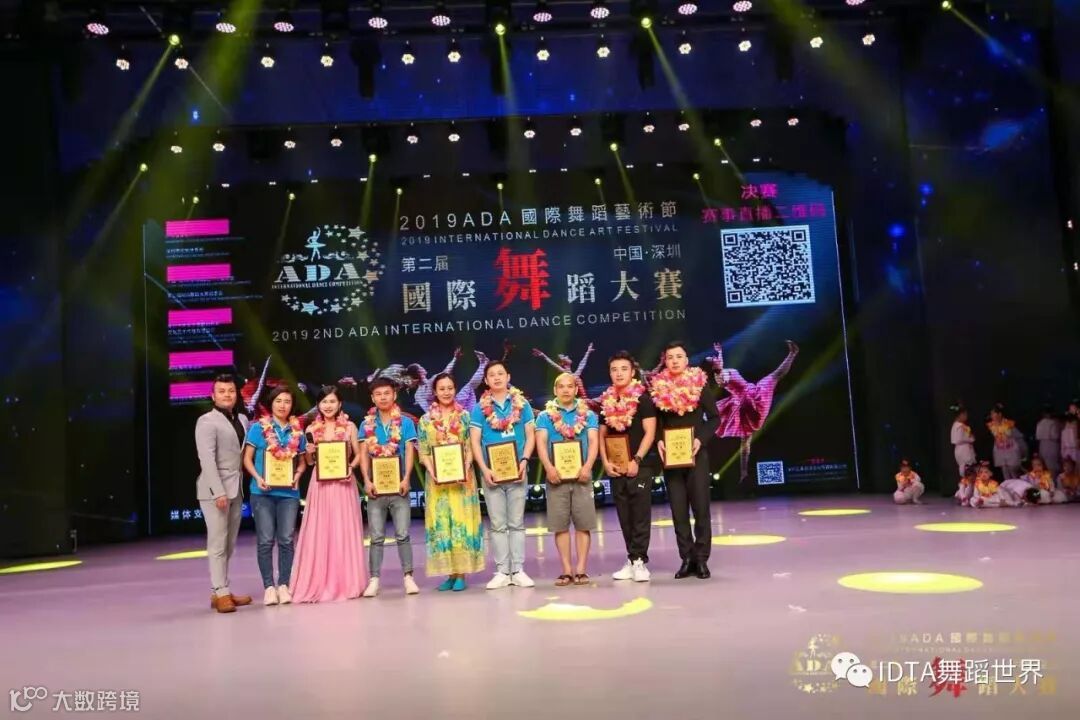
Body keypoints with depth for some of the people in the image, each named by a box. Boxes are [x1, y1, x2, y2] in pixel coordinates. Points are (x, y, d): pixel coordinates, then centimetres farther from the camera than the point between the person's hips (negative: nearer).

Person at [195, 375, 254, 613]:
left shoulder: (242, 420, 14)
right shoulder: (206, 421, -7)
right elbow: (207, 459, -15)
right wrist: (219, 491, -21)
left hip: (236, 490, 7)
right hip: (215, 490, -7)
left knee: (229, 544, 11)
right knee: (217, 543, -2)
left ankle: (221, 591, 19)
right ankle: (220, 593, 4)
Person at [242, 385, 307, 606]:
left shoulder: (297, 431, 8)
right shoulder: (258, 428, 1)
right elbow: (247, 459, 1)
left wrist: (297, 476, -6)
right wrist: (258, 478, -14)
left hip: (288, 492, 2)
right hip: (263, 492, -2)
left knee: (286, 540, 4)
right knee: (265, 540, 0)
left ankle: (284, 585, 12)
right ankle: (269, 586, 7)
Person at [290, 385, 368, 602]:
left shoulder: (349, 427, 2)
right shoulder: (312, 429, 7)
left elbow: (358, 455, 5)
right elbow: (310, 462, 12)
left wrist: (351, 468, -14)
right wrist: (309, 452, -9)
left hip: (343, 484, -2)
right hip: (320, 485, 2)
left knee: (344, 531, 2)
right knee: (319, 532, 2)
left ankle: (346, 583, 11)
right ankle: (319, 584, 10)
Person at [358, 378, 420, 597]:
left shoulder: (406, 422, 3)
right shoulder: (367, 424, 8)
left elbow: (409, 451, -1)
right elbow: (363, 454, 4)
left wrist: (406, 479, -13)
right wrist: (367, 481, -8)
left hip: (398, 484, -2)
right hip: (376, 485, 2)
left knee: (402, 534, -1)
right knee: (377, 536, 5)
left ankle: (408, 577, 5)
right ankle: (374, 579, 8)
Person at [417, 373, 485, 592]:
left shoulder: (465, 416, 4)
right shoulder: (426, 420, 6)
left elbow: (471, 447, 1)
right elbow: (423, 452, 3)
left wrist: (466, 467, -14)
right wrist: (432, 471, -12)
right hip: (437, 478, 1)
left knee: (462, 521, -1)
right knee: (441, 523, 2)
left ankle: (461, 573, 4)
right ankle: (449, 572, 10)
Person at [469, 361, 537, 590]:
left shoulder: (521, 403, 5)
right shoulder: (480, 408, 4)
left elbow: (530, 435, 4)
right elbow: (475, 442, 0)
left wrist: (524, 461, -11)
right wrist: (484, 469, -11)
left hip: (516, 471, 0)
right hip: (492, 472, 0)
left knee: (517, 523, 5)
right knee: (498, 524, 5)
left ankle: (518, 570, 11)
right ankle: (502, 571, 10)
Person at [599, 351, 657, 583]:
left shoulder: (643, 398, -3)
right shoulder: (606, 402, 11)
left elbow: (649, 433, -9)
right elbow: (602, 435, 13)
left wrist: (636, 460, -16)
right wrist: (606, 462, 0)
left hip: (639, 465, -5)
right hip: (615, 467, 5)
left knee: (640, 515, -4)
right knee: (625, 517, 9)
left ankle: (639, 561, 0)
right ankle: (632, 561, 16)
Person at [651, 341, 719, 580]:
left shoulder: (700, 384, -1)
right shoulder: (657, 387, 3)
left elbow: (714, 417, 1)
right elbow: (654, 421, 8)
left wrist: (701, 439, -13)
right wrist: (659, 441, -9)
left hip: (695, 454, -2)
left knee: (700, 507, 0)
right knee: (678, 510, 4)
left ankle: (701, 559, 8)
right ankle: (687, 559, 12)